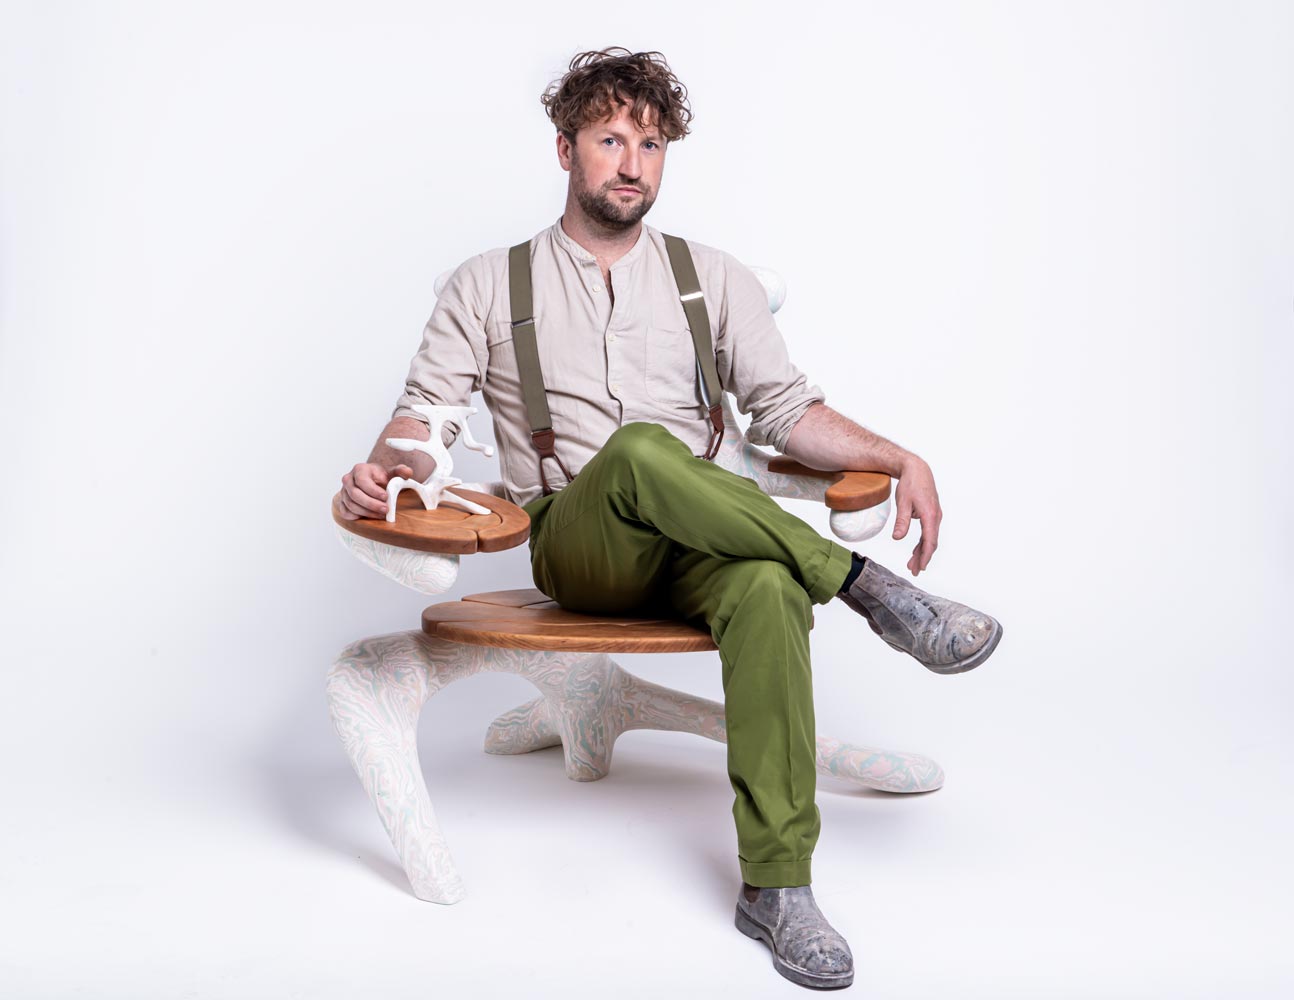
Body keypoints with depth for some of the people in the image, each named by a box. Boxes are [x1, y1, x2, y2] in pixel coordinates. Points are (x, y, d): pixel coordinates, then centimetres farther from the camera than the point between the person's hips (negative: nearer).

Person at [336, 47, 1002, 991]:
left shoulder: (716, 277, 17)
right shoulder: (489, 285, 13)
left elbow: (788, 408, 11)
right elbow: (427, 413, 7)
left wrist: (898, 456, -6)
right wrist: (387, 467, -17)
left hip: (700, 546, 2)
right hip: (576, 548, -1)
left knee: (768, 587, -35)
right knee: (638, 448, -37)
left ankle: (775, 884, -28)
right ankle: (864, 584, -25)